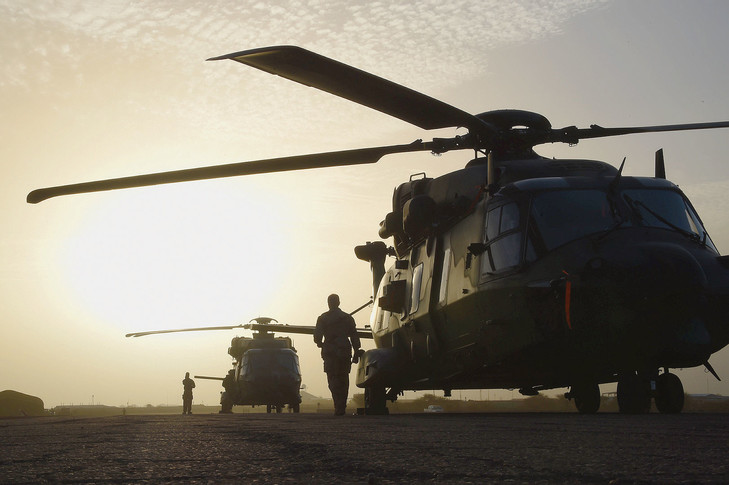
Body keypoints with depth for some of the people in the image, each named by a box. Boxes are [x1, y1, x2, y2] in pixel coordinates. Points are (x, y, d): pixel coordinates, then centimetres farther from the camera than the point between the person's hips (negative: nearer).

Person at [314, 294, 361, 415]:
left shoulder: (323, 318, 1)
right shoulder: (347, 318, 9)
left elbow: (317, 337, -4)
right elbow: (354, 337, 7)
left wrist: (320, 344, 17)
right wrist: (356, 352, 10)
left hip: (330, 353, -3)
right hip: (345, 352, 3)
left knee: (333, 380, -4)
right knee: (343, 380, 13)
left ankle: (339, 407, -17)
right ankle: (342, 406, 14)